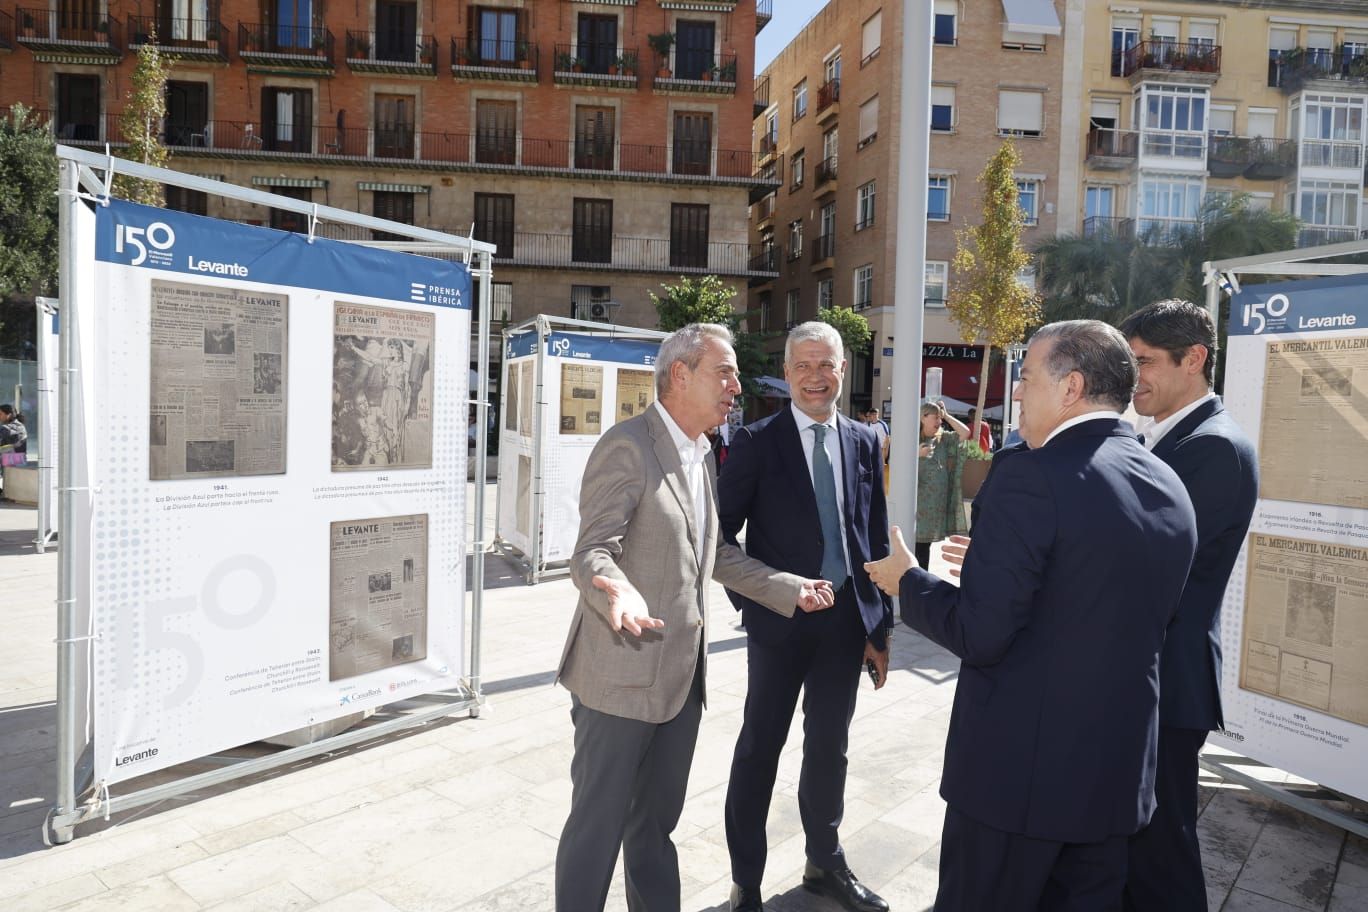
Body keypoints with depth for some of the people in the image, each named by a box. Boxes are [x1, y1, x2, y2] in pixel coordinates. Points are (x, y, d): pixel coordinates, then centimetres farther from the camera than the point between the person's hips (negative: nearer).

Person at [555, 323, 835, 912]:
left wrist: (790, 588, 13)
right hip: (623, 673, -8)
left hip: (682, 672, 8)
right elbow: (590, 553, -21)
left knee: (657, 819, 22)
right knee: (599, 825, 6)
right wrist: (619, 591, -42)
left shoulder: (702, 456, 12)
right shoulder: (627, 446, -15)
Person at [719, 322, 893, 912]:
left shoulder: (864, 442, 5)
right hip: (780, 618, -3)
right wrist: (749, 596, -11)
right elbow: (721, 530, -4)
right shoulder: (757, 441, -7)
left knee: (829, 748, 18)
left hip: (847, 618, 4)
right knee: (760, 748, 8)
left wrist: (880, 627, 6)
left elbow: (876, 539, 7)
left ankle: (825, 863, 39)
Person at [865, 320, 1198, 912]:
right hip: (1119, 771, 7)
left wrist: (907, 581, -4)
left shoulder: (1032, 475, -21)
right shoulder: (1171, 488, 4)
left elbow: (979, 634, -22)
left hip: (1018, 766, -7)